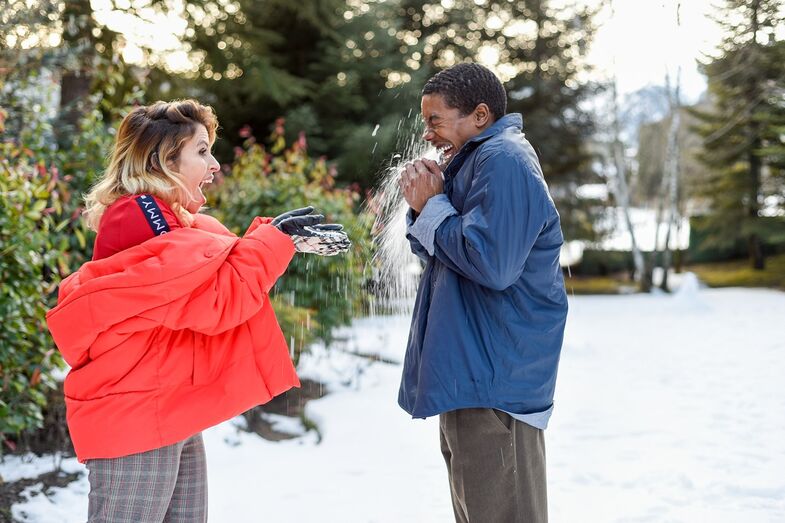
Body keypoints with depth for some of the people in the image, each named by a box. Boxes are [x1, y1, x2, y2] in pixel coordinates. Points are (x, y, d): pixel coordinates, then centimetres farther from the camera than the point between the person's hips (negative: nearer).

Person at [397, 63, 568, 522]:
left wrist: (432, 206, -12)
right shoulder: (477, 159, 17)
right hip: (475, 376, 11)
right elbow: (443, 252, 20)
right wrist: (429, 202, 1)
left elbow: (490, 262, -25)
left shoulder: (502, 161, -15)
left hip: (495, 384, -11)